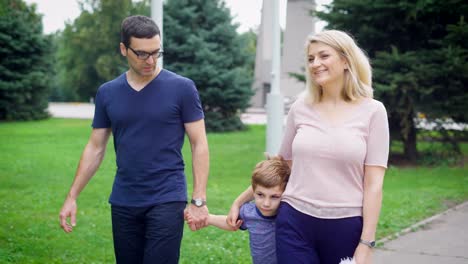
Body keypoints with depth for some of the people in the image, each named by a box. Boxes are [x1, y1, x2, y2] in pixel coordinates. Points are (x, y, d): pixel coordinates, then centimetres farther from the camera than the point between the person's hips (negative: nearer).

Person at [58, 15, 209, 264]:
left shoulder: (182, 88, -6)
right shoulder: (107, 93, 5)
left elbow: (199, 144, -5)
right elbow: (95, 148, 10)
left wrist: (199, 200, -11)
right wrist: (72, 197, 6)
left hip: (167, 200, -4)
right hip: (122, 202, 4)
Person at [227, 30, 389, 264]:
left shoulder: (371, 111, -2)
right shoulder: (301, 108, 5)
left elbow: (373, 183, -5)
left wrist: (366, 244, -9)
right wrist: (239, 201, 19)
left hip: (346, 227, -1)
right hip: (295, 223, 2)